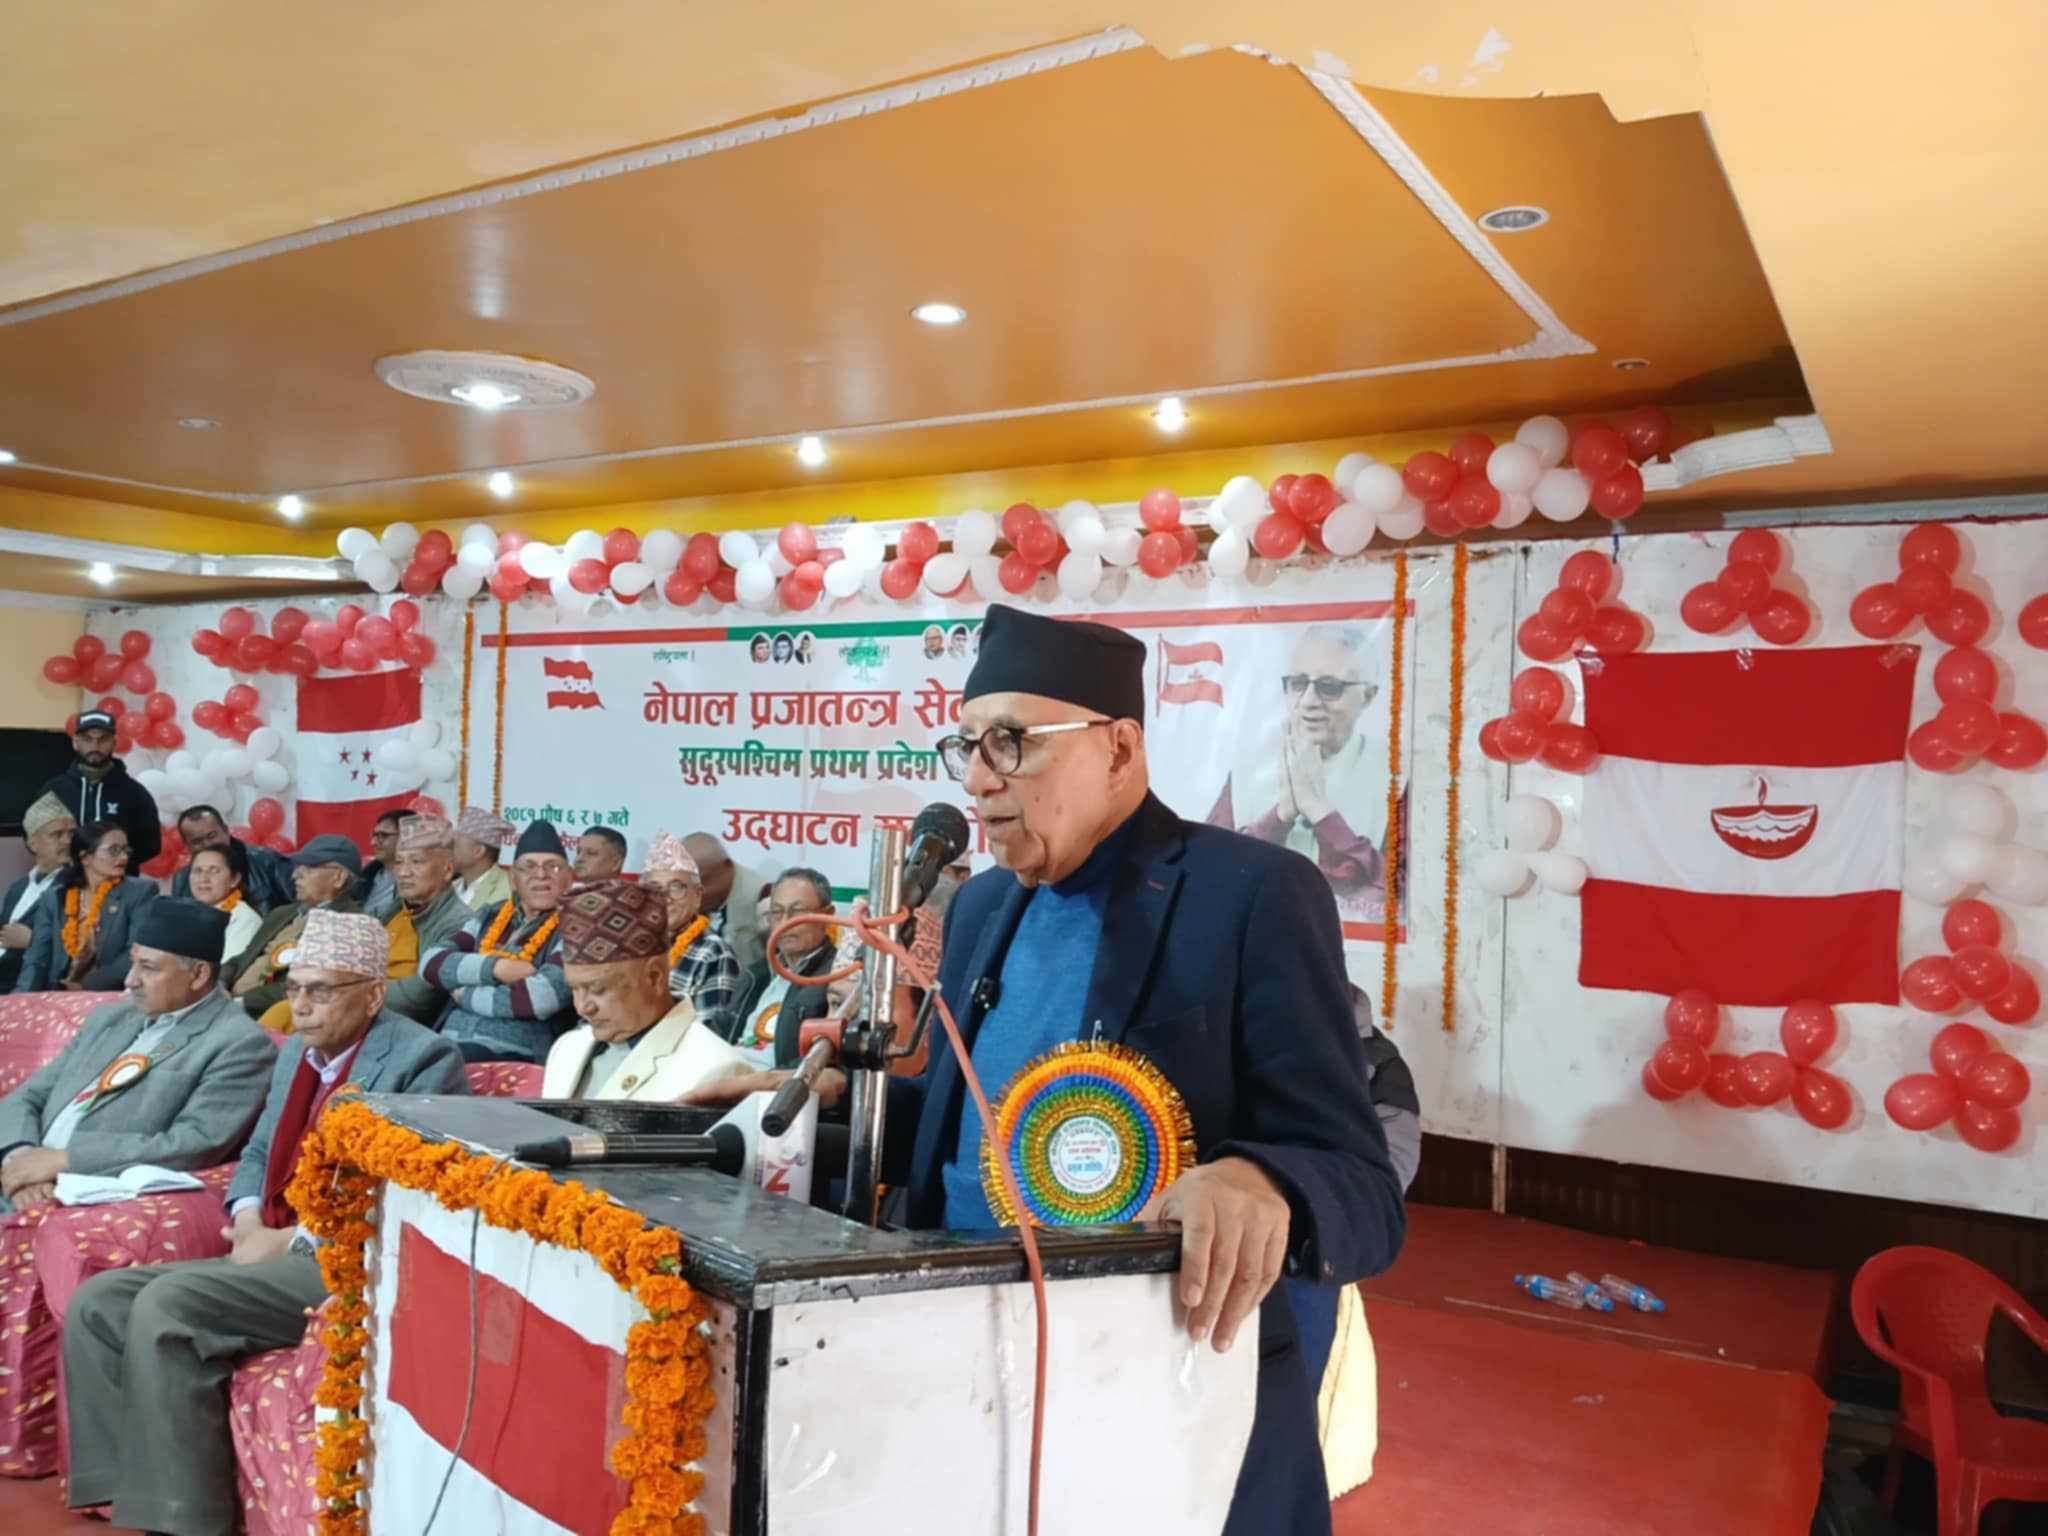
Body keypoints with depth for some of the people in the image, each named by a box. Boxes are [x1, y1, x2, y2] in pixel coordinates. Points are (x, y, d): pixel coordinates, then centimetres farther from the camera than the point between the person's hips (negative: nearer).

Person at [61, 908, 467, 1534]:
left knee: (167, 1306, -24)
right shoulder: (297, 1052, 17)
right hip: (274, 1257, 9)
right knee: (97, 1303, -2)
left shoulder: (423, 1059, -11)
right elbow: (258, 1152, 26)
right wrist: (248, 1217, 3)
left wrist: (292, 1240, -17)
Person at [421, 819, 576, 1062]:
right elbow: (431, 962, 5)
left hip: (513, 1055, -5)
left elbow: (542, 997, -17)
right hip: (450, 1042, 5)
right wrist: (495, 967, -12)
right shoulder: (491, 917, 17)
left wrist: (466, 995, -3)